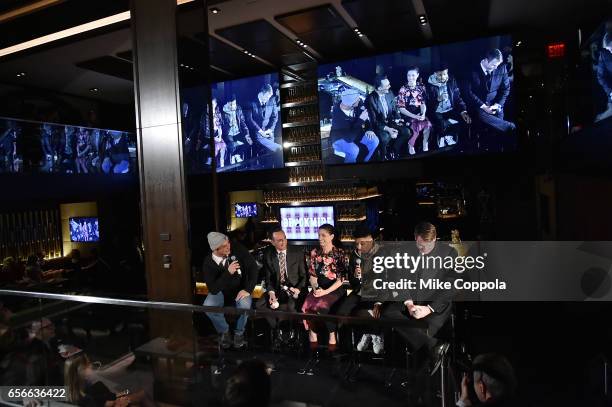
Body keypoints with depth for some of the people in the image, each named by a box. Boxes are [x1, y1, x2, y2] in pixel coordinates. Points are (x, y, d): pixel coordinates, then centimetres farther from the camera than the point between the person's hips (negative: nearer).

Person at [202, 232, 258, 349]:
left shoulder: (237, 249, -19)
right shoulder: (208, 263, -20)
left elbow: (253, 267, -15)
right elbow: (213, 289, -25)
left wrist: (248, 289, -23)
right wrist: (228, 273, -36)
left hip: (240, 289, 0)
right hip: (221, 291, 0)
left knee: (245, 306, -32)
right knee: (208, 307, -28)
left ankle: (239, 332, 1)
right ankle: (224, 331, 2)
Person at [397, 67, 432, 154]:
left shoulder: (421, 87, 6)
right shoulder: (403, 89, -5)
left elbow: (423, 103, 7)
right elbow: (401, 108, -9)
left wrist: (423, 114, -15)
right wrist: (414, 116, -18)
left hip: (419, 114, 3)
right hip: (407, 115, -3)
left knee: (428, 124, -26)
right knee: (416, 125, -30)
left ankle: (425, 143, -5)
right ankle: (411, 145, -6)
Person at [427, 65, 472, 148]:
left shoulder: (452, 81, 2)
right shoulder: (430, 85, -8)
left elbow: (458, 98, 5)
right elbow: (429, 104, -8)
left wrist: (463, 111, -8)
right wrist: (438, 99, -27)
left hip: (450, 111, 4)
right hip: (437, 112, -4)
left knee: (464, 120, -21)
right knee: (441, 125, -33)